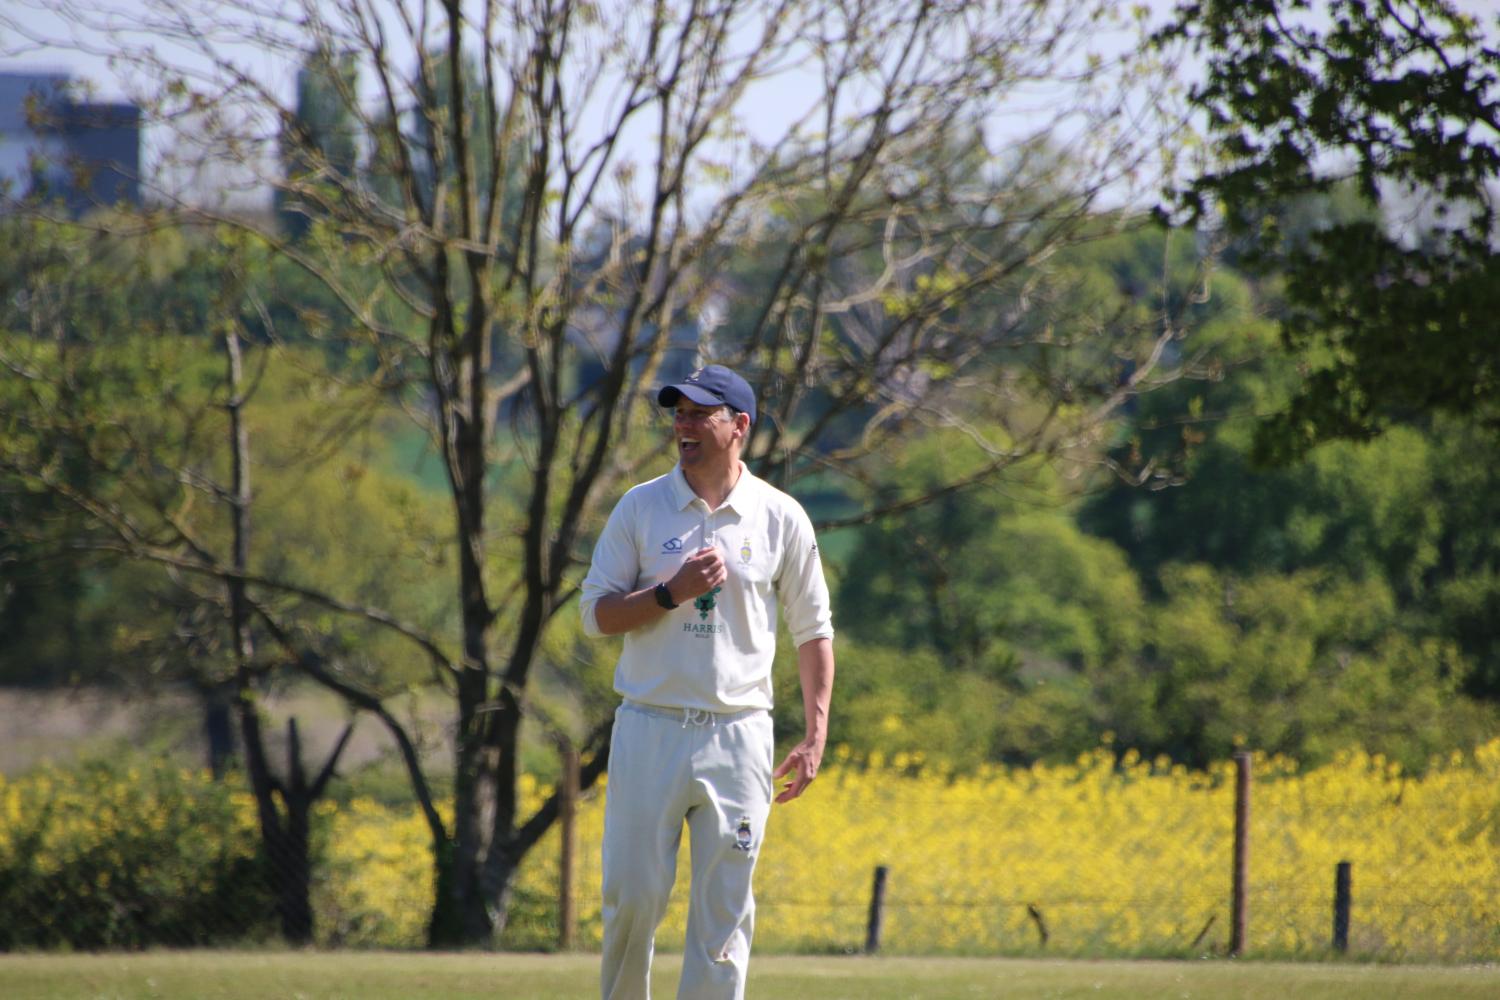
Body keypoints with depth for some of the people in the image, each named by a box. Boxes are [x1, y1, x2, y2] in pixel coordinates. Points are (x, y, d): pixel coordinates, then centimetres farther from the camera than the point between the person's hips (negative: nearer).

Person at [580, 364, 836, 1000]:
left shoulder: (781, 518, 4)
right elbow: (596, 614, 2)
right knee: (632, 896, -2)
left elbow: (813, 631, 10)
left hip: (738, 737, 0)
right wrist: (672, 593, -14)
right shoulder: (640, 508, 3)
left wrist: (816, 736, 3)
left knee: (725, 910, -1)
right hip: (650, 732, 0)